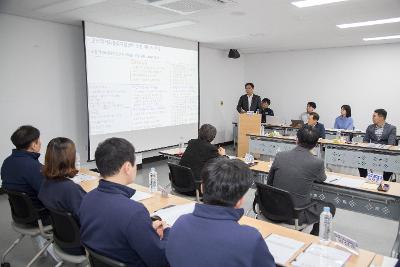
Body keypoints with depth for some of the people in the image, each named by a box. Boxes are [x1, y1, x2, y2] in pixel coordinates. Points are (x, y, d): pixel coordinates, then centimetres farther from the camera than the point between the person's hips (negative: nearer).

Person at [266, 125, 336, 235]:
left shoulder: (279, 156, -8)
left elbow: (269, 183, 4)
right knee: (330, 207, 21)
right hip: (296, 215, -4)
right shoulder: (317, 163, -17)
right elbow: (322, 179, 7)